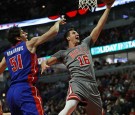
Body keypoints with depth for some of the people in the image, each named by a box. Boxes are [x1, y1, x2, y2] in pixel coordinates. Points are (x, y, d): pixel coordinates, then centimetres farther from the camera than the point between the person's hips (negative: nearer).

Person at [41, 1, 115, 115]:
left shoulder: (85, 44, 26)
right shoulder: (64, 53, 18)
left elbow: (98, 27, 22)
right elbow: (47, 61, 13)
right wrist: (44, 65, -14)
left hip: (92, 84, 5)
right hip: (78, 82, -5)